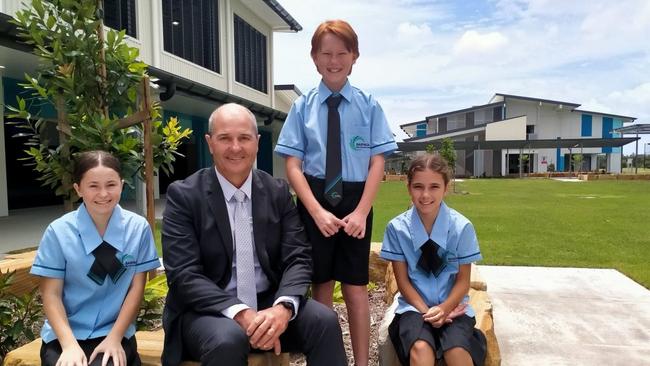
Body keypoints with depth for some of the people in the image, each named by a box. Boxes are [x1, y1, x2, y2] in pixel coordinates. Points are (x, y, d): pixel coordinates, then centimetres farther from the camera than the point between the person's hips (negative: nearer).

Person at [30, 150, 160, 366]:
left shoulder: (138, 228, -4)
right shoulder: (58, 231, -5)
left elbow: (137, 287, -1)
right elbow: (51, 294, -3)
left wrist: (115, 338, -8)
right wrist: (69, 344, -13)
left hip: (115, 332, 0)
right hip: (64, 334, 0)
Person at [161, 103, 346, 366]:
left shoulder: (278, 192, 2)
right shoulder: (183, 195, -7)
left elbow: (298, 259, -3)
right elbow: (184, 274, -14)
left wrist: (283, 307, -23)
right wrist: (240, 313, -27)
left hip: (269, 304, 3)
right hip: (208, 310, -2)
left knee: (325, 321, -22)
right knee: (228, 339, -33)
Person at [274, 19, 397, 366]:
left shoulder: (368, 104, 1)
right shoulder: (303, 106, 2)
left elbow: (377, 161, -2)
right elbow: (293, 165, -3)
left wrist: (361, 211, -12)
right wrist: (317, 211, -13)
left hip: (355, 200, 0)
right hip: (314, 201, 1)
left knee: (355, 286, 9)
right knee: (320, 284, 12)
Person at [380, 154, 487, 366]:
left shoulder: (462, 227, -5)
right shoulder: (397, 228, -6)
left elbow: (463, 280, 0)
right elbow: (403, 280, -1)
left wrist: (444, 309, -16)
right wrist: (426, 311, -14)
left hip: (452, 306, 1)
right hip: (415, 305, -1)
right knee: (420, 348, -31)